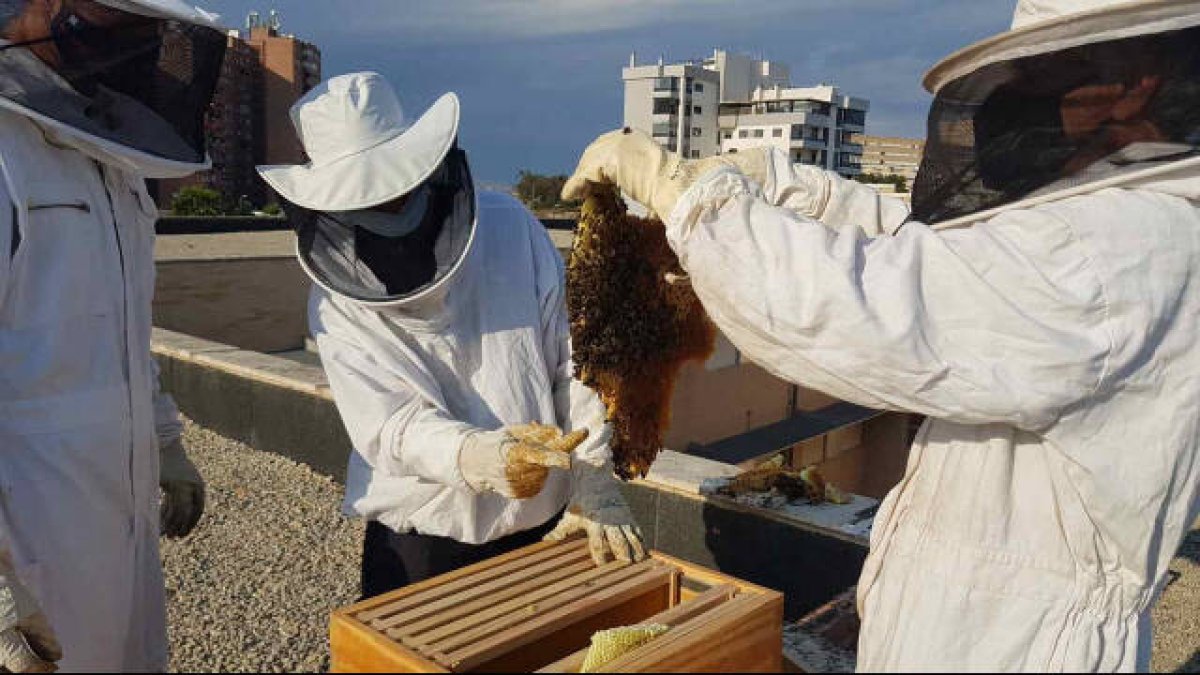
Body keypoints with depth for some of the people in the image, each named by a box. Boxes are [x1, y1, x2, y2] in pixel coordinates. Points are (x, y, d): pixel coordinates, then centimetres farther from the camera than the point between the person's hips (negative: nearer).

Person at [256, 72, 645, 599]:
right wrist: (483, 456, -38)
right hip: (416, 542, -1)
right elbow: (390, 427, -18)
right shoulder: (336, 308, -7)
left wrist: (597, 486, -10)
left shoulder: (510, 226, -6)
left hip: (542, 527, 1)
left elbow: (575, 360, -4)